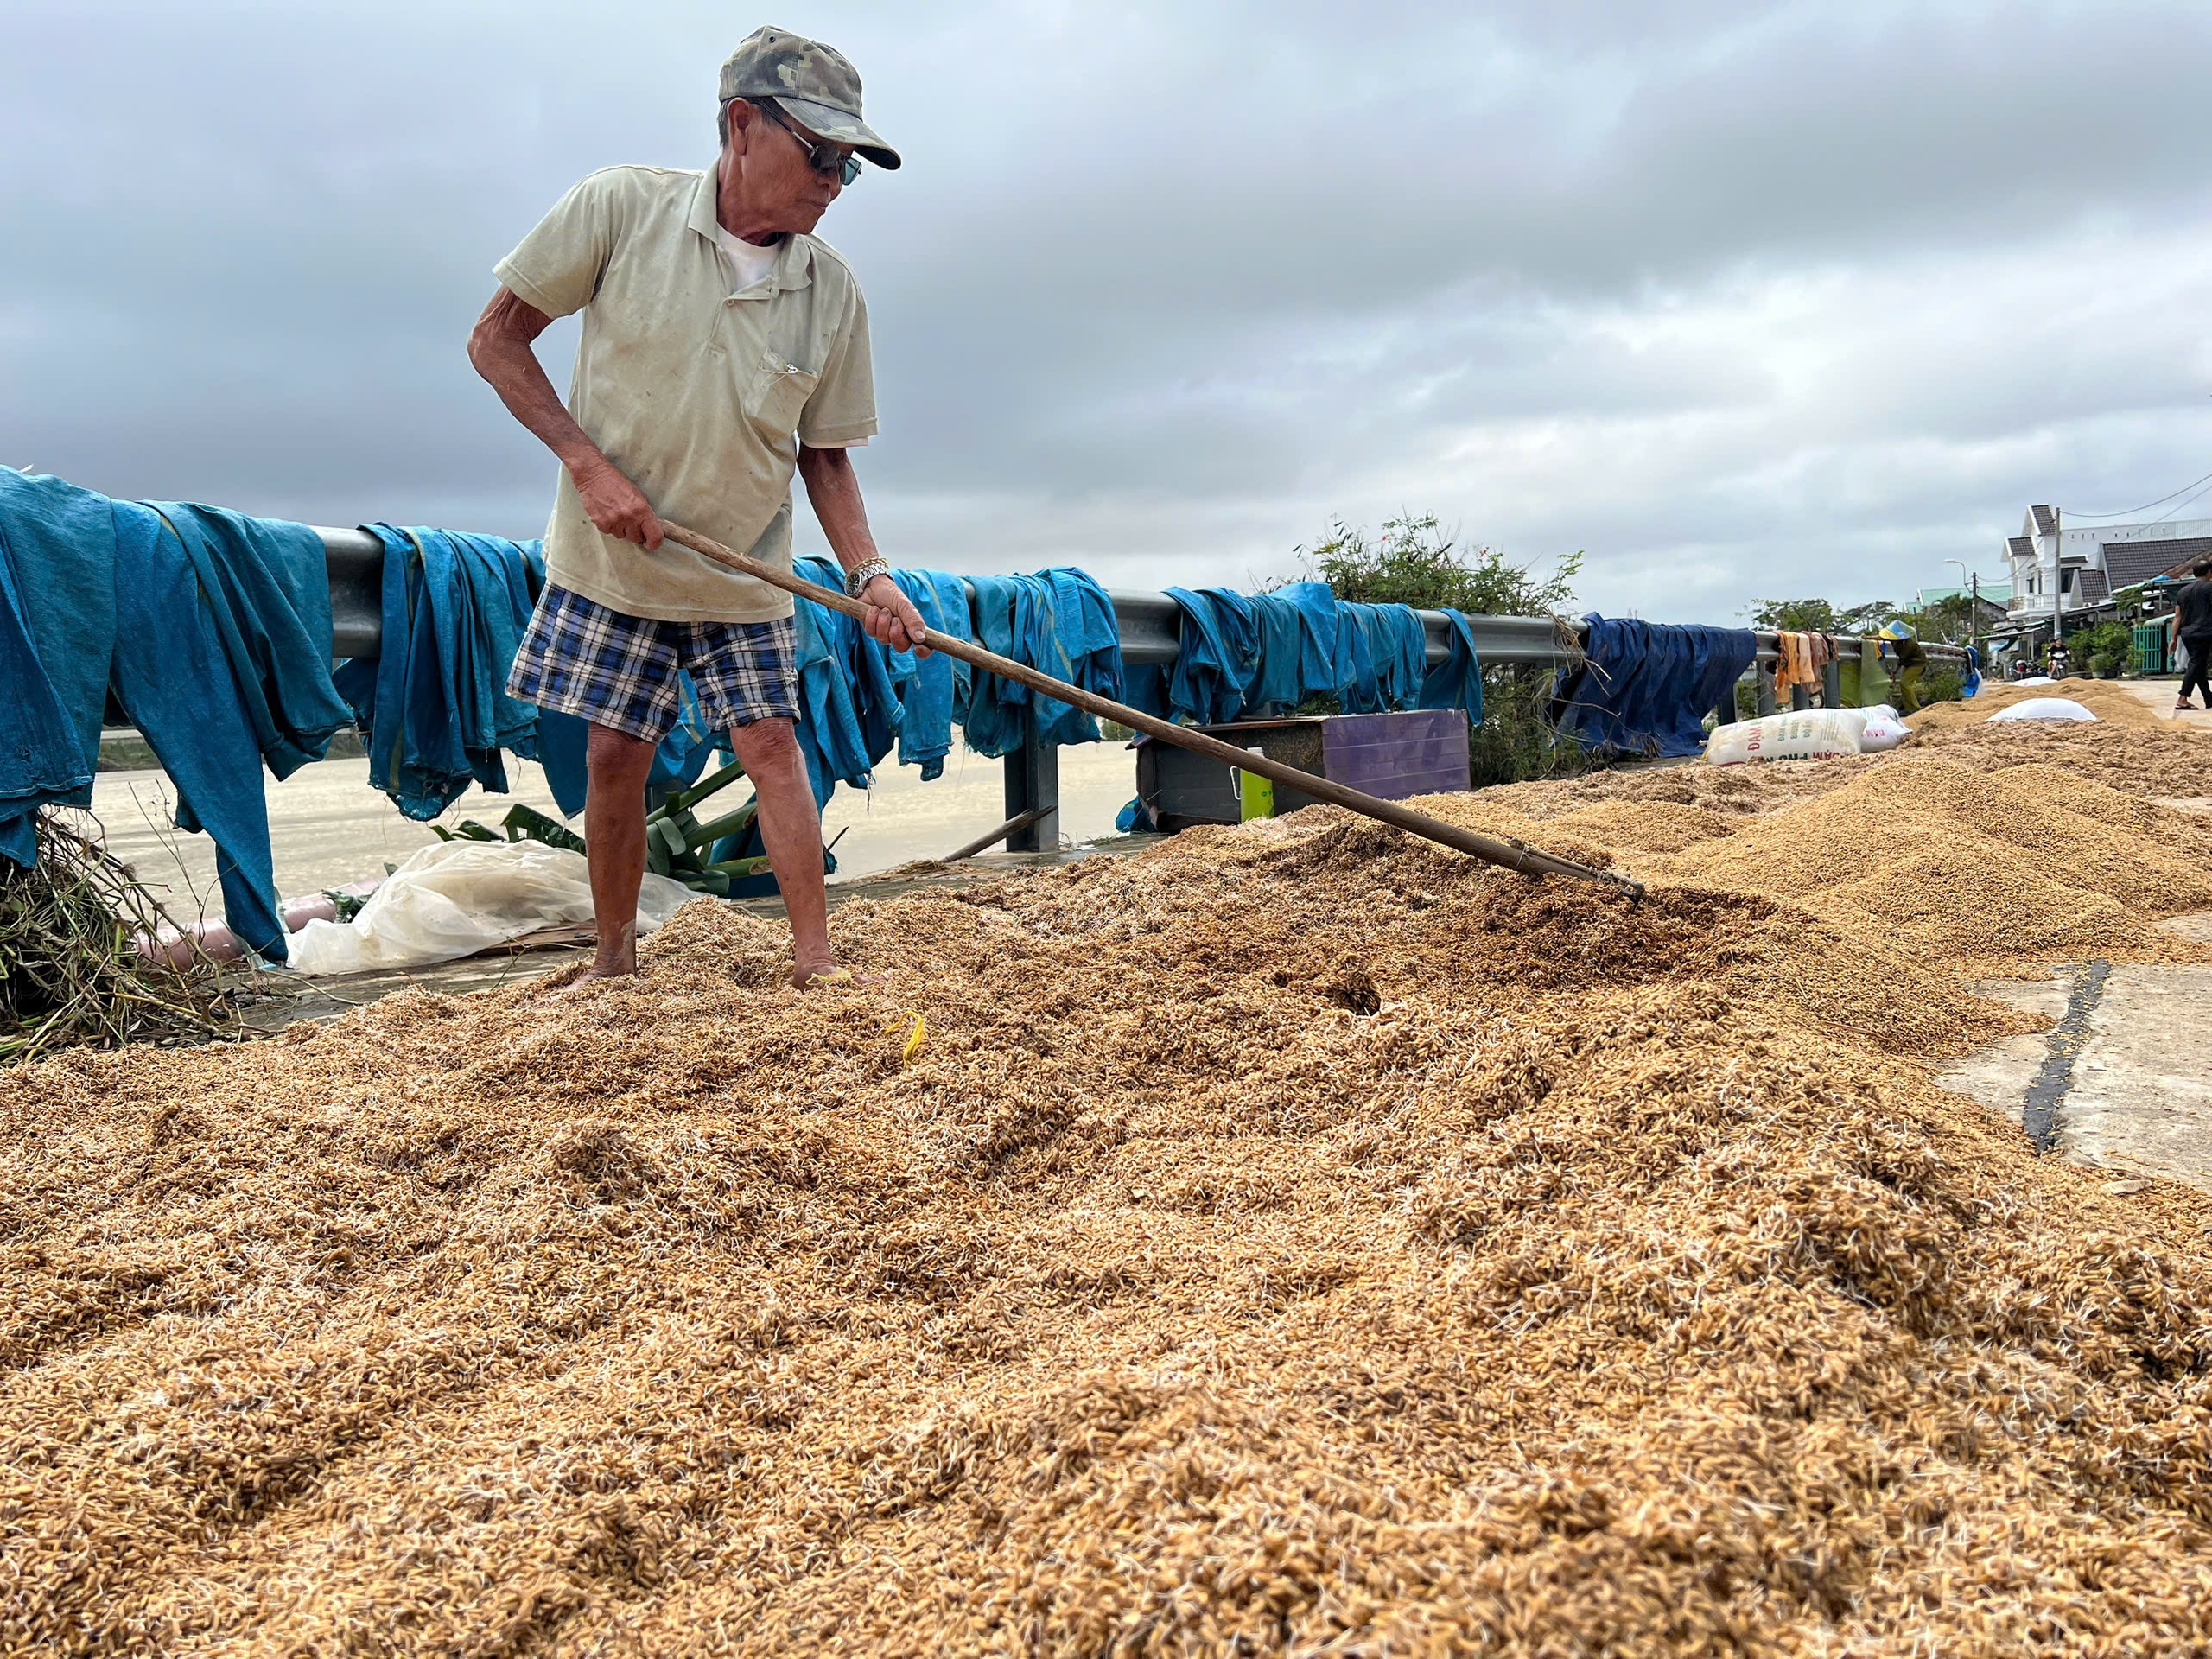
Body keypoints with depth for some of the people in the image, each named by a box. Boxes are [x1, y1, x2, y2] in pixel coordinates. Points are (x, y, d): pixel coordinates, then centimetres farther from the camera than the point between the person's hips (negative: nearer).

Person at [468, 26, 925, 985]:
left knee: (772, 743, -6)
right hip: (611, 558, -1)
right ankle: (614, 960, 18)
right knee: (614, 755, 2)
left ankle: (815, 961, -1)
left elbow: (825, 452, 3)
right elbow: (495, 341, -6)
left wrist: (867, 574, -11)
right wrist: (588, 462, -18)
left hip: (745, 575, 2)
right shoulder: (621, 208, -13)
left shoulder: (834, 290, -6)